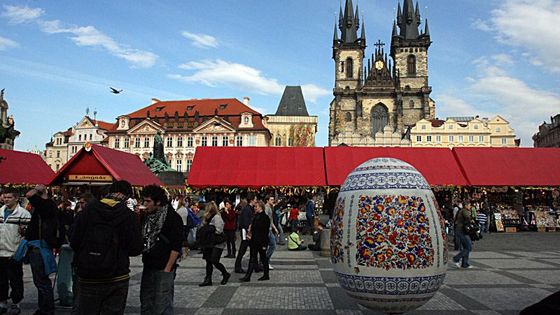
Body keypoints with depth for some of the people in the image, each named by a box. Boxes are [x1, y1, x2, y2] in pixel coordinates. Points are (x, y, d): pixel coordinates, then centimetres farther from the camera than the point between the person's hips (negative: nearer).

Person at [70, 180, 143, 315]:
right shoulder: (129, 216, -10)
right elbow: (136, 249, -9)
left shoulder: (87, 211, -3)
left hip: (88, 278, 2)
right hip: (118, 278, -2)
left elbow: (73, 242, -1)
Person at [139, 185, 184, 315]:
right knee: (145, 303, 14)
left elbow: (176, 246, -13)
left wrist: (168, 268, -15)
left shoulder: (173, 217, -12)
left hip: (164, 268, -6)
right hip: (148, 266, 6)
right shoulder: (146, 215, 7)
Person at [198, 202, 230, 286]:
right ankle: (208, 280, 15)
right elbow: (206, 227, 16)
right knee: (208, 261, 8)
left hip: (217, 244, -9)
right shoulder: (210, 217, 13)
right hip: (209, 243, 9)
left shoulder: (217, 217, -15)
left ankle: (226, 275, 15)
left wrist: (209, 230, -12)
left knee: (214, 261, -7)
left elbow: (218, 230, -20)